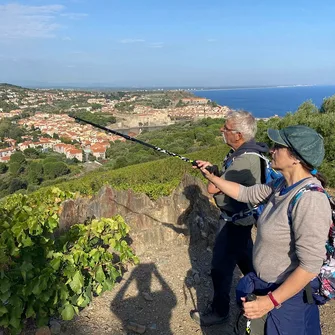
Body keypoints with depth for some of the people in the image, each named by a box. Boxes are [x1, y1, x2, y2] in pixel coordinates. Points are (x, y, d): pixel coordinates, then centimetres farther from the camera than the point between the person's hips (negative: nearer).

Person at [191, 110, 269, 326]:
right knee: (245, 257, 25)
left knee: (221, 267, 2)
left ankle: (219, 312, 18)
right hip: (240, 217, 10)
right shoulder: (242, 151, 1)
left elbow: (212, 188, -29)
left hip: (236, 221, -10)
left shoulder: (245, 160, -30)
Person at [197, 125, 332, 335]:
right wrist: (212, 177, 7)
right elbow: (245, 193, 11)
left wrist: (271, 301, -27)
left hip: (288, 296, -8)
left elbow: (310, 266, -30)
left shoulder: (309, 200, -30)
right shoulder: (282, 186, -4)